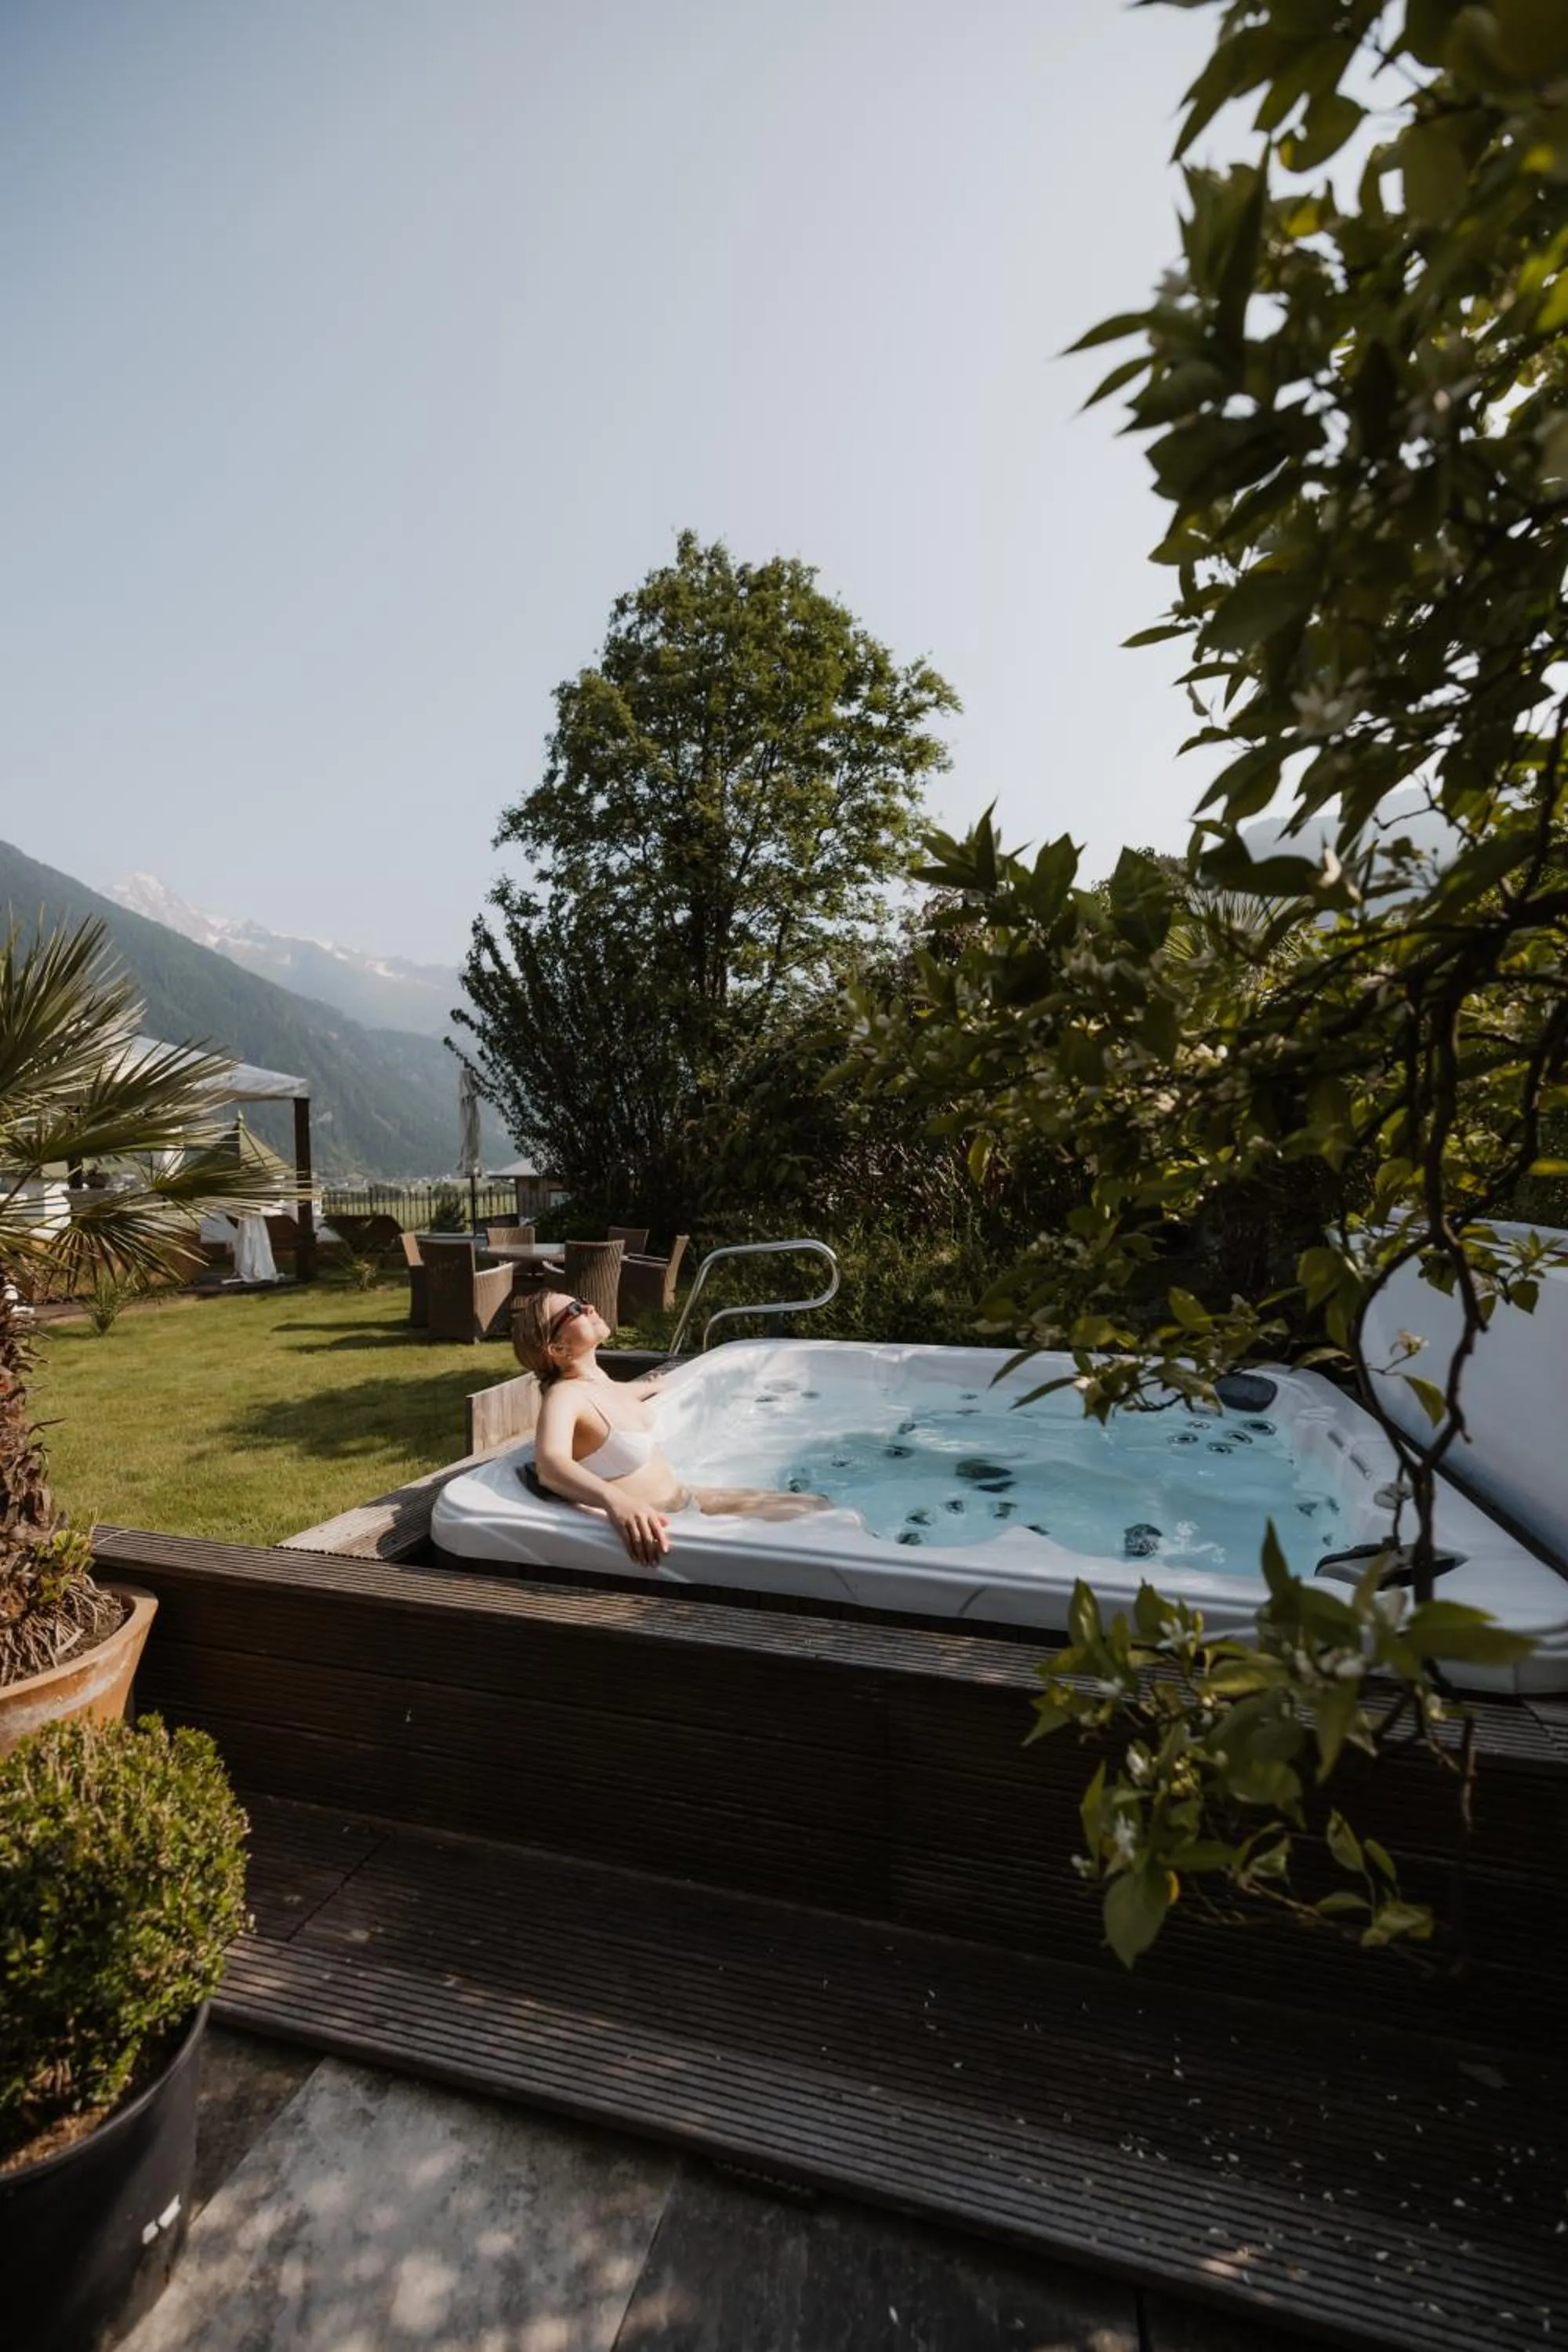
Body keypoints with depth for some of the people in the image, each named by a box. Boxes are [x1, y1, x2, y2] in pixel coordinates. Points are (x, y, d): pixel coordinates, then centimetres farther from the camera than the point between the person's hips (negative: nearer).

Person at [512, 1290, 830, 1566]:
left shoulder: (595, 1377, 4)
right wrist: (615, 1501, -61)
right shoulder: (563, 1396, -23)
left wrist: (651, 1387, 50)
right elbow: (550, 1466, -44)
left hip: (685, 1500, 9)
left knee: (817, 1504, 8)